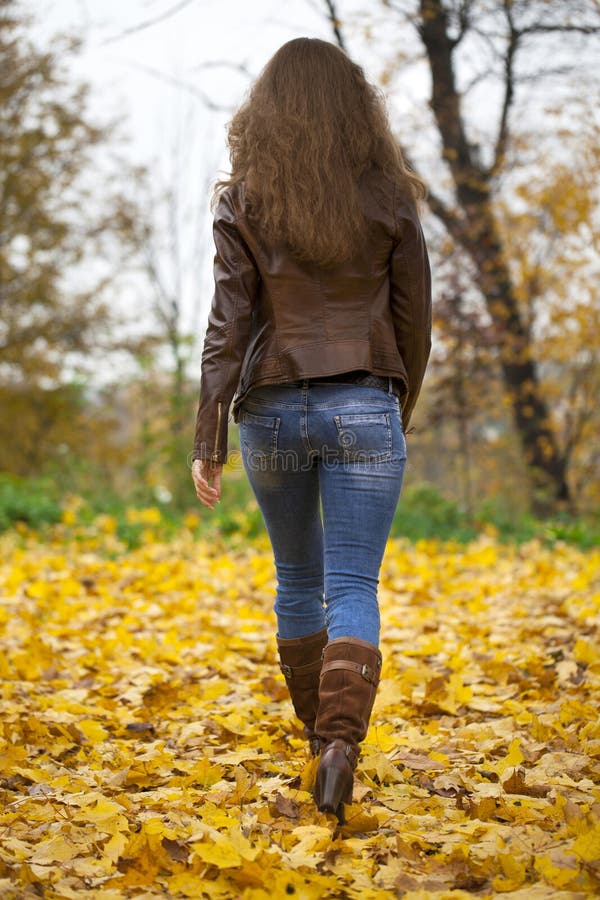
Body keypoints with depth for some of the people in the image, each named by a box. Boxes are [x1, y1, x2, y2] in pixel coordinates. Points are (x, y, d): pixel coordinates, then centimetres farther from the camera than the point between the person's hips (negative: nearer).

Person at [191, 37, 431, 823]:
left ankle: (318, 729, 32)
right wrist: (400, 412, 19)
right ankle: (342, 740, -22)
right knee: (352, 587, -1)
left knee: (299, 578, 20)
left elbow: (228, 324, -6)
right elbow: (413, 319, 4)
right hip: (362, 407, -1)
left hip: (271, 409, 1)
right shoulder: (388, 200, 0)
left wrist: (208, 441, -4)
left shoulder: (243, 204, -1)